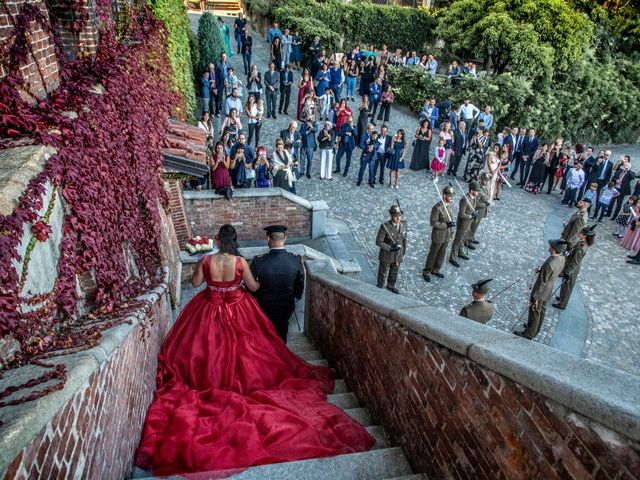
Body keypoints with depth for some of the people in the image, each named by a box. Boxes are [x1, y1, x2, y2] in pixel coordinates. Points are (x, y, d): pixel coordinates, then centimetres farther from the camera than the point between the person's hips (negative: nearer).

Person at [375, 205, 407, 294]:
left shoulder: (403, 225, -13)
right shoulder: (384, 227, -29)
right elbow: (378, 242, -22)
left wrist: (404, 249, 13)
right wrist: (391, 248, -28)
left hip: (398, 254, 5)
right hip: (386, 254, -5)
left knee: (394, 271, 24)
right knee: (383, 272, 18)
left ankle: (390, 286, 50)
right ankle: (380, 287, 43)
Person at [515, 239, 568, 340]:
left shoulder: (549, 265, -37)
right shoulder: (562, 259, -12)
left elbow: (542, 282, -27)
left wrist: (535, 297, -16)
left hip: (540, 291, -8)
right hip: (548, 290, 8)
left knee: (534, 312, 11)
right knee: (541, 310, 25)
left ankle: (529, 333, 29)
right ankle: (535, 327, 46)